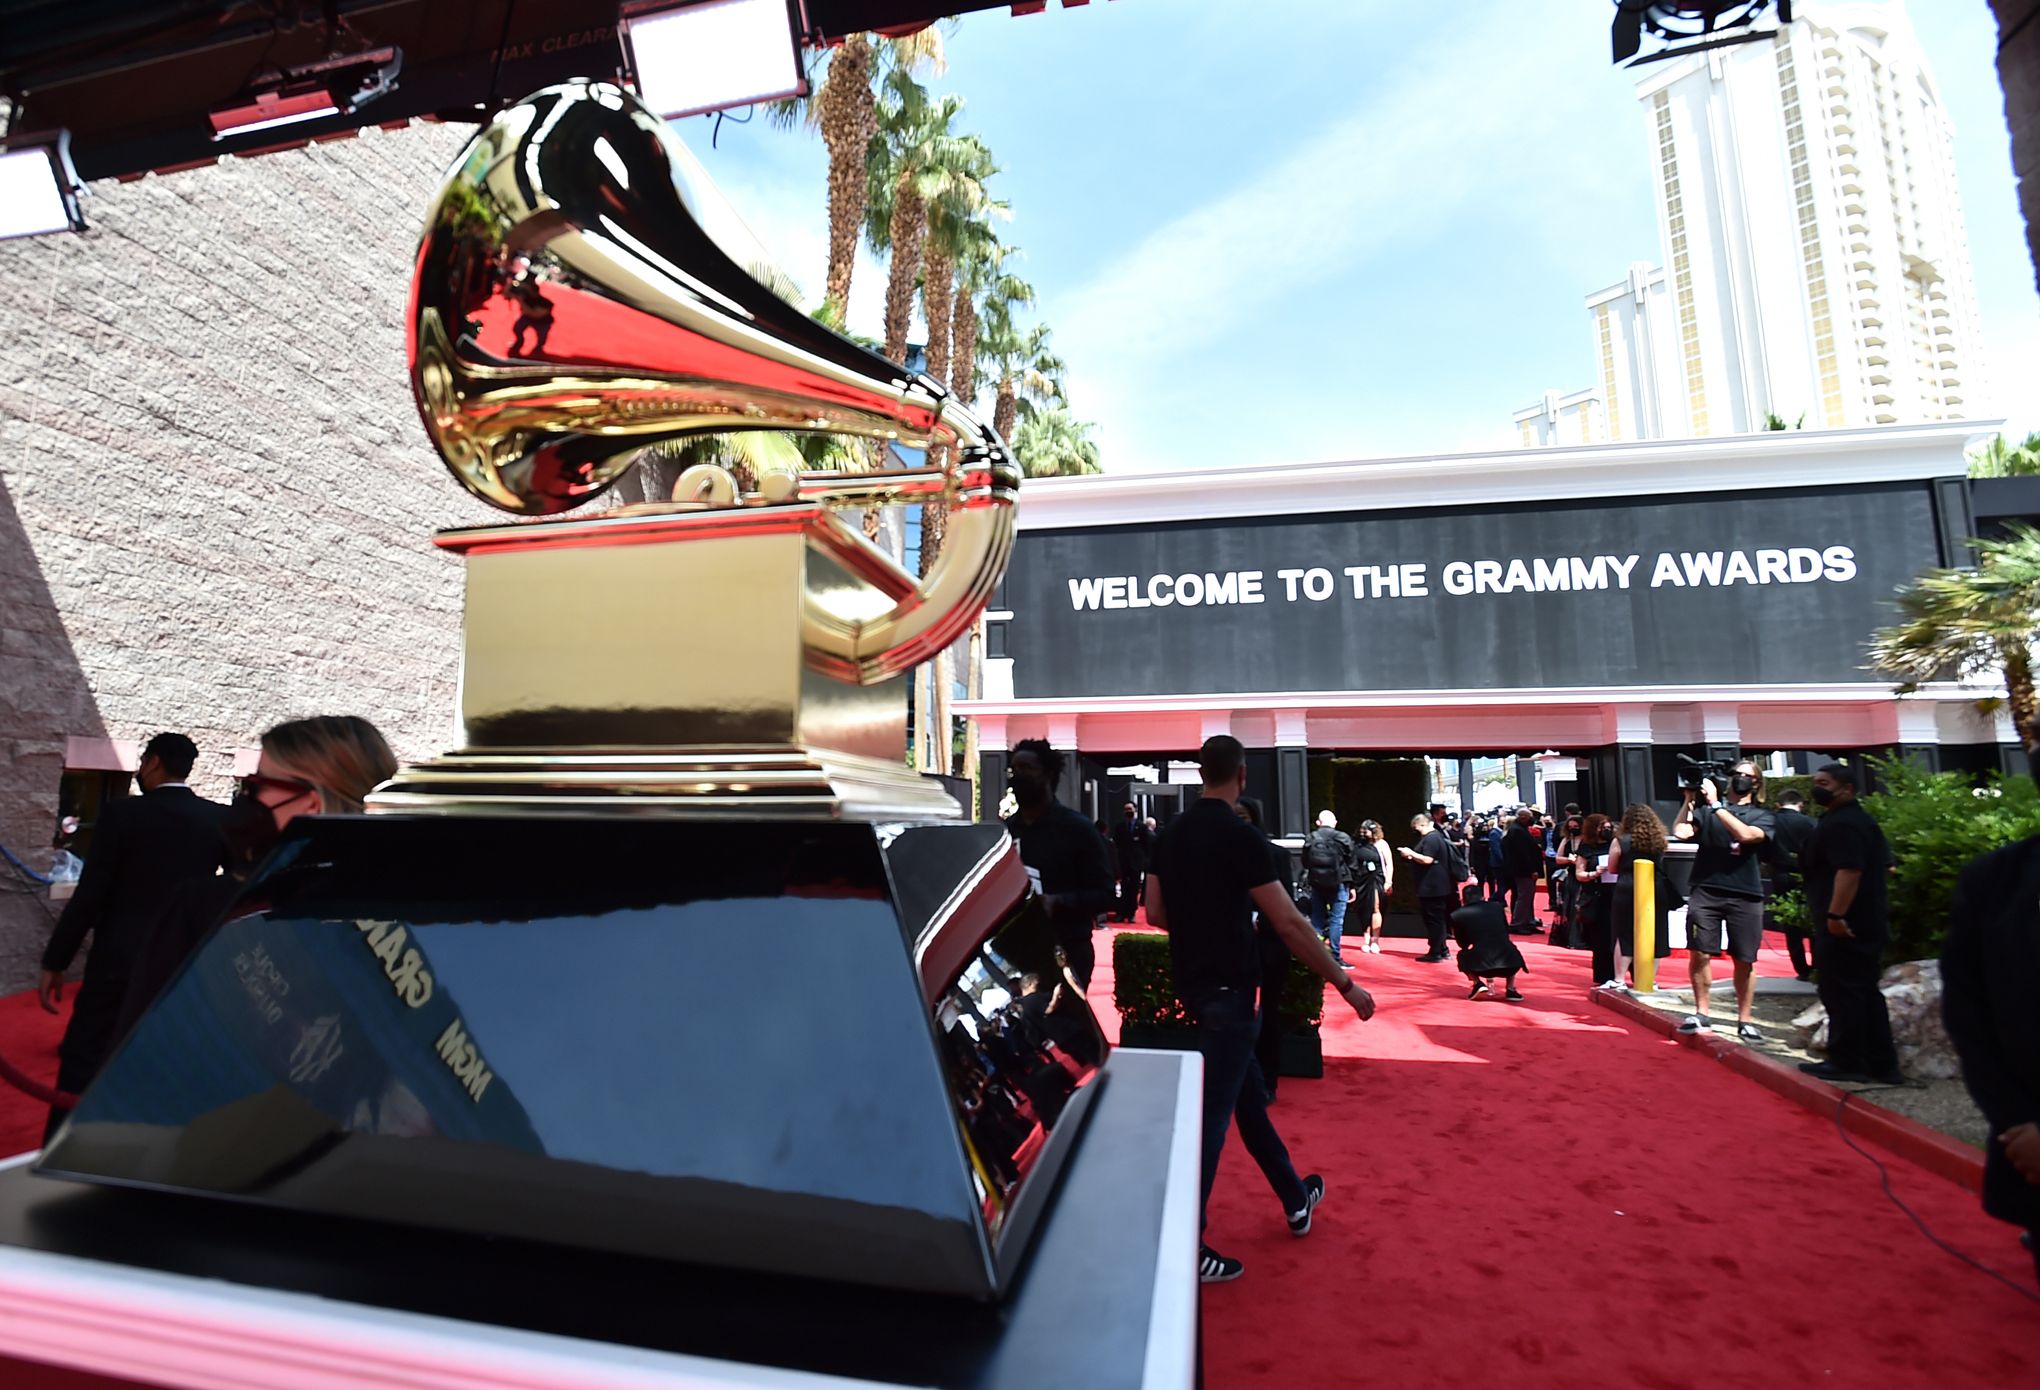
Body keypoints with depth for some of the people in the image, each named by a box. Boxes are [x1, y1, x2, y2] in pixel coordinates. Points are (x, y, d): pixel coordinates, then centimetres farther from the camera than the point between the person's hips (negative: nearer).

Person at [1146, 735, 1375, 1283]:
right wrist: (1345, 983, -10)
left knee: (1248, 1093, 21)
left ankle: (1296, 1198, 39)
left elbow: (1155, 913, 8)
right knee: (1213, 1111, 0)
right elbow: (1289, 923, -18)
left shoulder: (1172, 833, 4)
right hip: (1228, 987, -8)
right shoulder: (1239, 836, -18)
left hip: (1193, 981, 8)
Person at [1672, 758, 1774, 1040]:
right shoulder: (1705, 810, 9)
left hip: (1745, 896, 0)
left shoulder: (1760, 816, 8)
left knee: (1744, 961, 5)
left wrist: (1715, 804, -14)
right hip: (1705, 892, 0)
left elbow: (1745, 834, -14)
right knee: (1699, 954, -3)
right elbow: (1681, 831, -6)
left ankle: (1744, 1020, 18)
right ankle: (1700, 1013, 12)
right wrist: (1689, 799, -6)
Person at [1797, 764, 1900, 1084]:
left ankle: (1846, 1062, 3)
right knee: (1865, 993, 14)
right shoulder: (1862, 819, 18)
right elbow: (1884, 867, 25)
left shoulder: (1839, 824, -17)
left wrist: (1835, 914, -27)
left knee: (1841, 993, -4)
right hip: (1867, 923, 11)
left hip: (1843, 926, -11)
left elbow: (1849, 870, -27)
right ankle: (1881, 1064, 19)